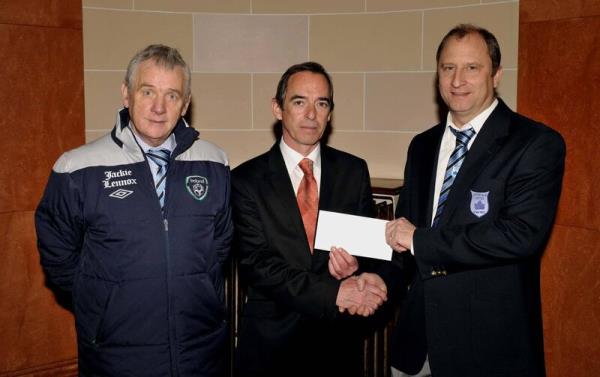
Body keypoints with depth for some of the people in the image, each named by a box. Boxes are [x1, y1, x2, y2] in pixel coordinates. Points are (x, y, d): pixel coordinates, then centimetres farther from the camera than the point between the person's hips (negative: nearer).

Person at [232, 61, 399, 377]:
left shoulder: (354, 171, 1)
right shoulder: (246, 179, -7)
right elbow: (255, 263, -14)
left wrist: (357, 266, -18)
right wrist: (332, 292, -22)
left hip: (340, 338, 2)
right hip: (272, 339, -2)